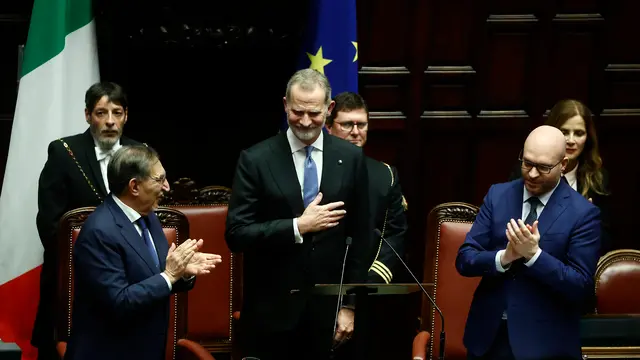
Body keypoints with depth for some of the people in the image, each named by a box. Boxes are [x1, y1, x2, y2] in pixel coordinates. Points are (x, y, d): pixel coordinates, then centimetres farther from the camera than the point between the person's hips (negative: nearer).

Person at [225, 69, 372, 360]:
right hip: (270, 312, -2)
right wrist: (298, 227, -16)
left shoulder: (350, 158, 3)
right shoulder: (256, 160, -5)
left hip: (326, 310, 2)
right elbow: (236, 234, -9)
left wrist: (350, 304, 4)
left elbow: (360, 237, 7)